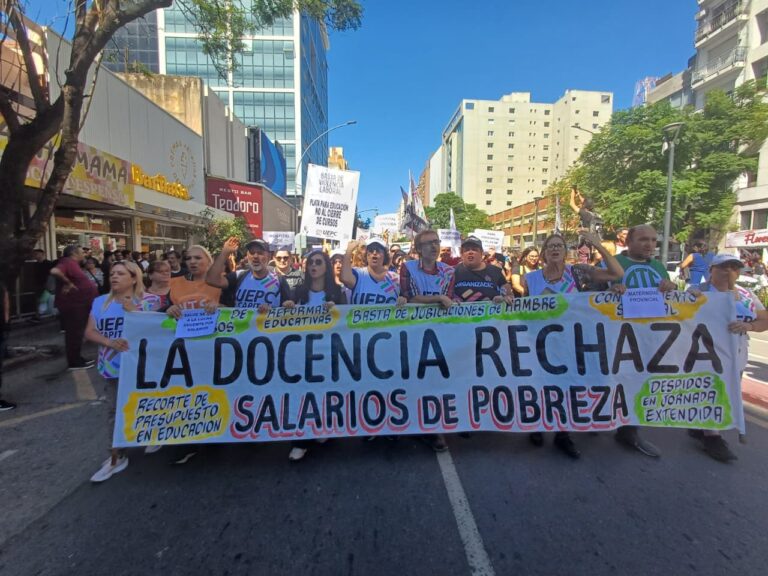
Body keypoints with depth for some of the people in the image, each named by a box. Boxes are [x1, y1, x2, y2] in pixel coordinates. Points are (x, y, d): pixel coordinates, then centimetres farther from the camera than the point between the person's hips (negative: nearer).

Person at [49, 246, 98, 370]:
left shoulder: (73, 264, 14)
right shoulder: (68, 262, -16)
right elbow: (54, 271, -34)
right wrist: (67, 283, -23)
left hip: (78, 304, 10)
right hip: (73, 305, -10)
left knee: (76, 333, 16)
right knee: (74, 333, -3)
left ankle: (77, 359, 26)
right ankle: (74, 362, 6)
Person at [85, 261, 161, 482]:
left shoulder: (149, 301, -7)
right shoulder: (100, 302, 6)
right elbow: (89, 332, 3)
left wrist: (134, 311, -22)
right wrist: (110, 342, -15)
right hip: (112, 366, 4)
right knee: (115, 411, 12)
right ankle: (115, 457, 23)